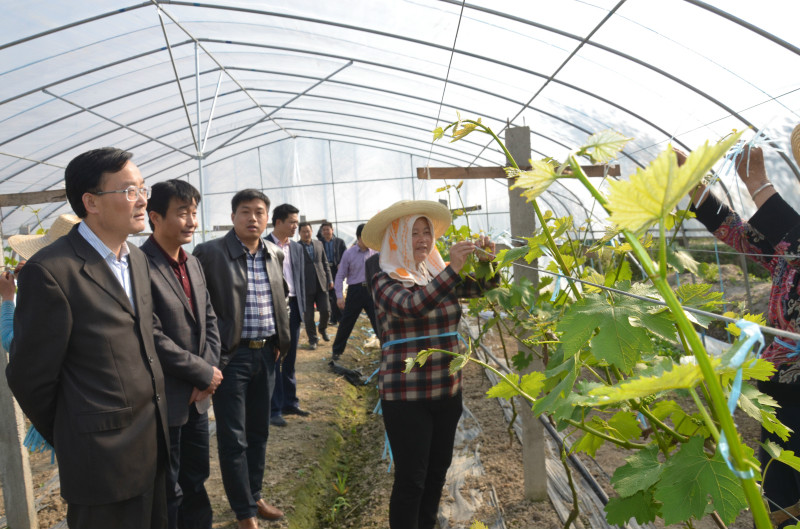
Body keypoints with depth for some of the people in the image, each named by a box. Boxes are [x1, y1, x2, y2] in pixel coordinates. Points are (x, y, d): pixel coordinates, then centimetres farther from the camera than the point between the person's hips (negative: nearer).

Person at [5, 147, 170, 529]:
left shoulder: (138, 258, 7)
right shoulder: (51, 270, -18)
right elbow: (30, 375, -12)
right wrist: (67, 440, 3)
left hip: (155, 442, 7)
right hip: (103, 460, -7)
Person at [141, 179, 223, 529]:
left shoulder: (193, 263, 8)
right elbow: (154, 338, -22)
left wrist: (208, 370, -3)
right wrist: (204, 373, -13)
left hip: (197, 395, 7)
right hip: (164, 400, -7)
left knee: (196, 479, 20)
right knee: (168, 491, 11)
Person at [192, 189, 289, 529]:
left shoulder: (275, 254, 7)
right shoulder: (210, 252, -10)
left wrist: (279, 342, 12)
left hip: (266, 354, 6)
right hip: (231, 356, -5)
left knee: (258, 432, 17)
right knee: (233, 438, 3)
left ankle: (253, 496, 35)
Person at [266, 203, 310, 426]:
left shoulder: (297, 248, 12)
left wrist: (301, 308, 11)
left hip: (293, 307, 6)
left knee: (290, 360, 14)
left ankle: (290, 402, 24)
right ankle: (274, 410, 7)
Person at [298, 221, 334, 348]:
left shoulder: (319, 244, 9)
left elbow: (325, 263, 14)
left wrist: (330, 279, 8)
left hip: (321, 284, 3)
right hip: (306, 286, -3)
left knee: (326, 310, 3)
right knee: (308, 315, 3)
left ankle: (323, 329, 31)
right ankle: (312, 339, 19)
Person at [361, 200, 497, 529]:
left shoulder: (441, 274, 7)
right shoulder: (385, 281, -10)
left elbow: (482, 286, -4)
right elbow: (412, 306, -29)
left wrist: (488, 261, -24)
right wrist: (453, 268, -38)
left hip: (447, 390, 6)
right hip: (405, 396, -6)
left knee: (437, 471, 17)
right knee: (410, 479, 1)